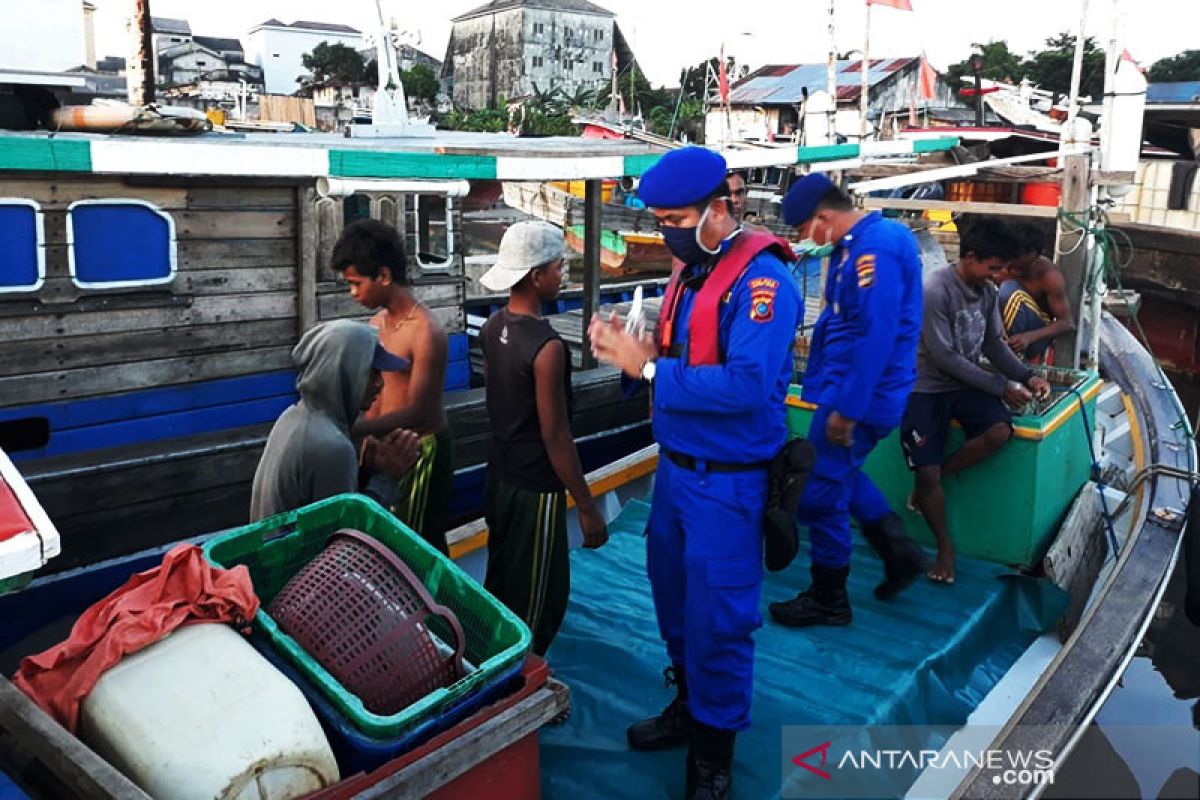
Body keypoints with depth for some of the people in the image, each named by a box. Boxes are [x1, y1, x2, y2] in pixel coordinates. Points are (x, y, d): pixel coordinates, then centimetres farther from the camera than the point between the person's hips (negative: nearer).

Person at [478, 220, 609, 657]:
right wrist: (587, 509, -16)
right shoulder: (546, 346, -26)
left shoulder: (492, 327, 0)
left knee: (500, 582, 23)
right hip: (535, 488, -9)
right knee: (539, 597, 8)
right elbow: (555, 437, -23)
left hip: (500, 474, 9)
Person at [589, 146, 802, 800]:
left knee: (717, 617, 5)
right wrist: (631, 351, -7)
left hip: (726, 482, -8)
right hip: (674, 465, 9)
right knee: (672, 596, 21)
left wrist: (648, 368, -26)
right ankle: (688, 704, 43)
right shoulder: (690, 269, 8)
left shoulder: (761, 279, -20)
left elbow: (747, 385, -30)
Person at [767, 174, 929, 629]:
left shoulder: (875, 248, -21)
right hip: (845, 386, 10)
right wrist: (823, 386, 18)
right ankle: (899, 551, 34)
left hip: (860, 394, -10)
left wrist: (847, 408, -23)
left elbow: (876, 335, -26)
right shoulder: (857, 245, 11)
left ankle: (828, 600, 16)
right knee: (840, 475, 24)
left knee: (821, 493, 0)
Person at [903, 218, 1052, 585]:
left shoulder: (988, 291, 2)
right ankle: (945, 545, 11)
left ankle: (932, 477, -1)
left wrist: (1027, 376, -7)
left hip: (966, 383, 6)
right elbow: (945, 357, -21)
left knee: (1000, 431, -24)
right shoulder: (935, 291, -21)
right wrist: (1002, 386, -17)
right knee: (926, 473, -12)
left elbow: (995, 344, 9)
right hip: (925, 387, -6)